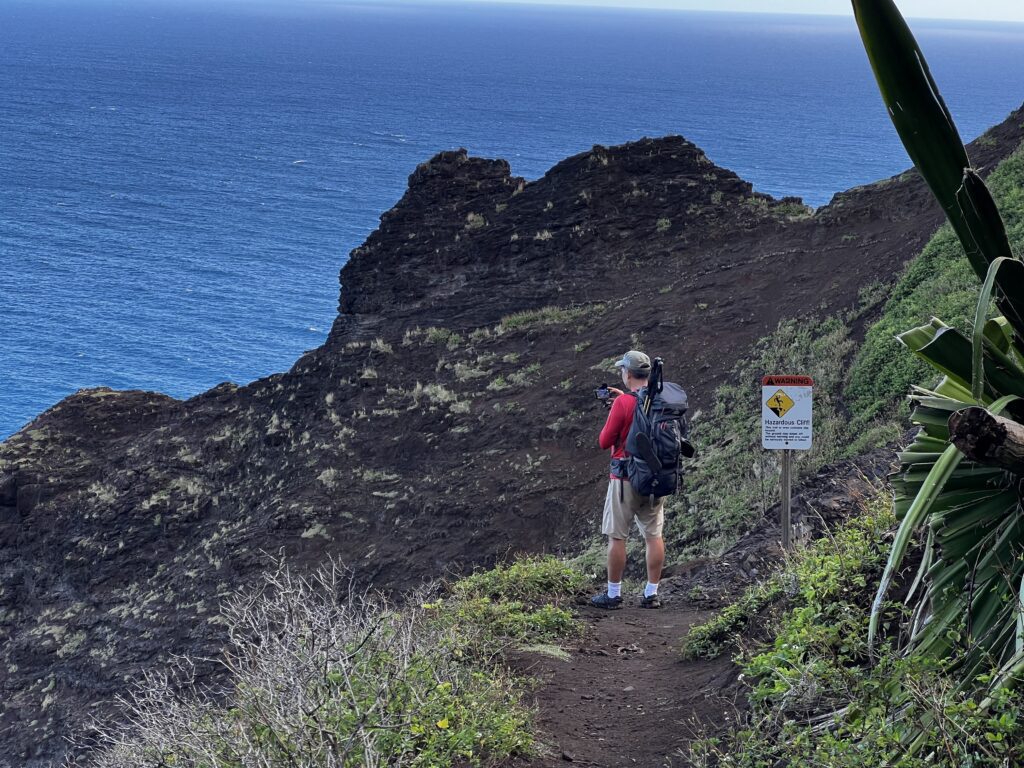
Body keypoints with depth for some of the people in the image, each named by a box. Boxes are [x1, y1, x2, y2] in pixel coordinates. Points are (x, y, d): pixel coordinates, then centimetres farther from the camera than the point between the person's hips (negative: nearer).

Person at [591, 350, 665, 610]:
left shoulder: (623, 403, -16)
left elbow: (605, 442, -9)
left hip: (625, 478, -5)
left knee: (617, 537, 3)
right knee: (654, 535, 8)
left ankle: (613, 594, 7)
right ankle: (651, 594, 11)